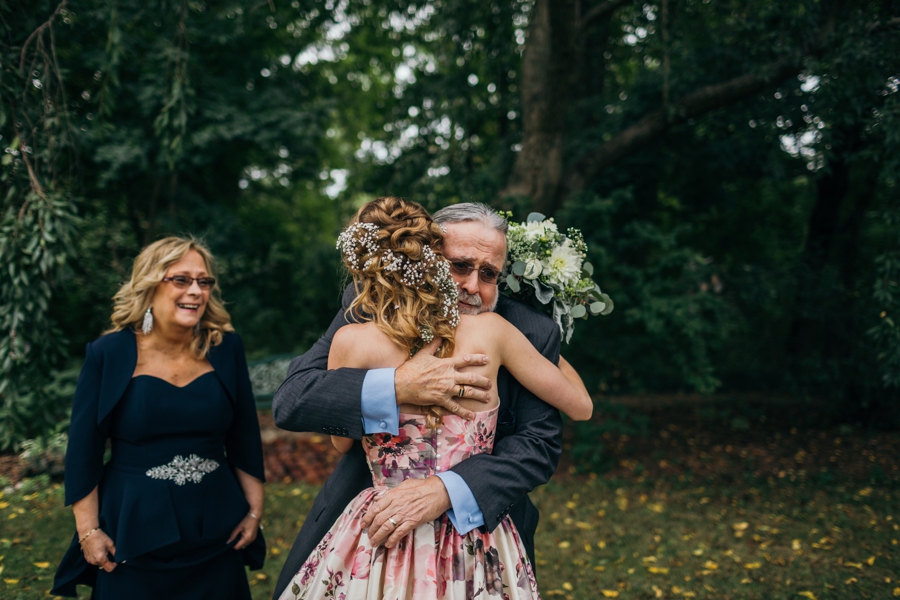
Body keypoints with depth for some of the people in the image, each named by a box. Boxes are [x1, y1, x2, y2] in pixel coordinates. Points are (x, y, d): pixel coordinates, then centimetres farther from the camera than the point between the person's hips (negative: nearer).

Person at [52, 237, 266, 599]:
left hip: (216, 532, 2)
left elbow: (245, 440, 5)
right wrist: (89, 531, -5)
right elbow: (83, 451, -4)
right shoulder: (109, 354, -7)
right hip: (133, 531, -2)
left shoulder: (226, 348, -1)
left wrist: (254, 511, 6)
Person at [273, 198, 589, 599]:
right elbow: (289, 400, -19)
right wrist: (396, 387, -34)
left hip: (474, 531, 0)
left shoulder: (530, 335, -12)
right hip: (366, 523, 1)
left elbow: (540, 444, -16)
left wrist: (445, 489, -32)